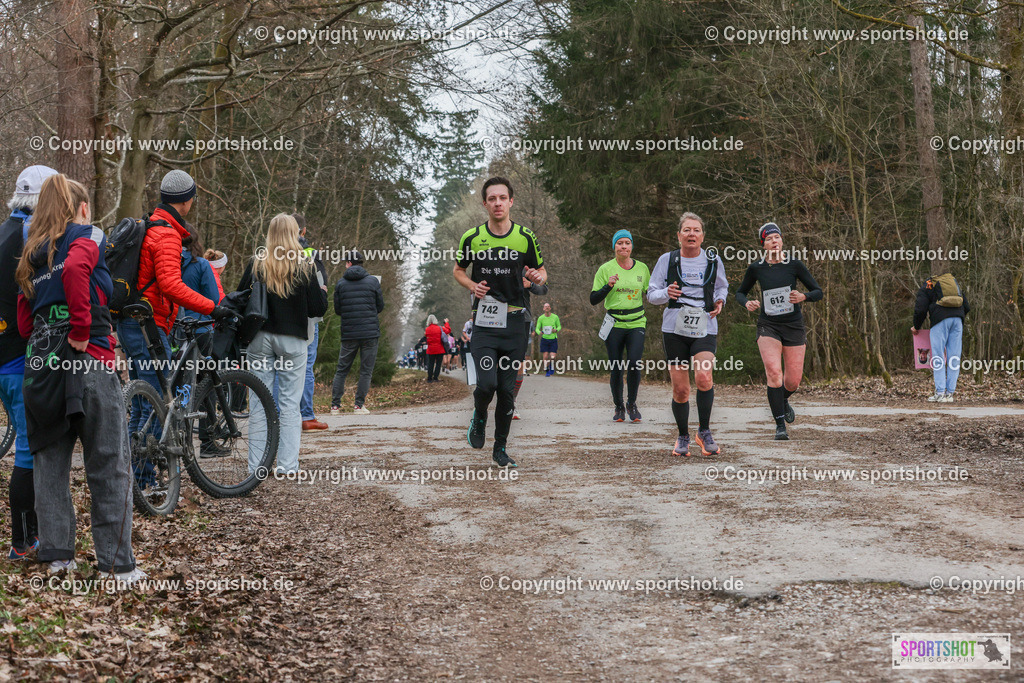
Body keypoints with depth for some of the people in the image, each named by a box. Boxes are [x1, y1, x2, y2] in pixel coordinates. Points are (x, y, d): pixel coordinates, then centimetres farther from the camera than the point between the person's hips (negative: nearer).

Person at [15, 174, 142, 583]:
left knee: (50, 461, 12)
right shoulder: (87, 237, 0)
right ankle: (118, 564, 0)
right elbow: (74, 270, -23)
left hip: (41, 364, 6)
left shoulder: (32, 255, 19)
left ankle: (57, 555, 14)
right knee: (109, 467, -1)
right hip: (87, 363, -6)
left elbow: (24, 323, 16)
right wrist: (83, 330, -17)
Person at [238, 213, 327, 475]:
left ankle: (256, 465, 6)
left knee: (259, 402, 5)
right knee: (290, 402, 4)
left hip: (260, 338, 1)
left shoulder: (256, 265, -1)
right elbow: (318, 308, -3)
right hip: (293, 340, -1)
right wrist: (323, 289, 15)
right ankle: (287, 465, 2)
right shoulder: (305, 266, -4)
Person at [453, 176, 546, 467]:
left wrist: (538, 277, -11)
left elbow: (540, 271, 13)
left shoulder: (526, 237, 1)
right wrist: (473, 286, -4)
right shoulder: (471, 238, 1)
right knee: (487, 383, -16)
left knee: (507, 390, 3)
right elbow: (458, 270, 16)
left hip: (514, 322, 1)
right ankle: (479, 418, 18)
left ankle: (500, 448, 19)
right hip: (483, 321, -1)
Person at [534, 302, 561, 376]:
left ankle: (552, 368, 23)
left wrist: (556, 330, -13)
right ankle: (547, 371, 14)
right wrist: (540, 332, -21)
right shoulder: (540, 318, -1)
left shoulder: (555, 317, -1)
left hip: (553, 339, 0)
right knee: (545, 357, -6)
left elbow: (559, 327, 11)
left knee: (552, 357, -9)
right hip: (544, 339, 0)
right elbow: (537, 329, 3)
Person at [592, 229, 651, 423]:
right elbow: (593, 300, -1)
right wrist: (608, 286, -16)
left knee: (634, 364, -13)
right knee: (616, 369, 0)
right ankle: (618, 407, 22)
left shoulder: (642, 268, 7)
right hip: (614, 324, -1)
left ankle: (631, 404, 10)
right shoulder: (606, 269, 0)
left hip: (636, 323, 1)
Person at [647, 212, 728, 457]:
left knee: (703, 377, -23)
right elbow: (651, 294, 6)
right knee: (680, 390, 1)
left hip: (705, 328, 0)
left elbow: (722, 287, 25)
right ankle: (683, 437, 21)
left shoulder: (713, 261, 6)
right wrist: (666, 293, -16)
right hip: (675, 328, 0)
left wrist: (719, 302, 3)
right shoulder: (667, 260, 3)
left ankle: (704, 431, -5)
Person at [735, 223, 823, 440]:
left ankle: (783, 401, 39)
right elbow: (740, 292, 15)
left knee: (793, 382, 2)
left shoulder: (794, 265, -4)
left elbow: (818, 292, 1)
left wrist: (804, 296, -21)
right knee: (774, 372, -22)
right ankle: (780, 425, -16)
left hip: (794, 326, 1)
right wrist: (747, 303, -7)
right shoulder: (755, 268, -1)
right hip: (768, 326, 0)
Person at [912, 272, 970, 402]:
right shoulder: (954, 281, 30)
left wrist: (916, 327, 18)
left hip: (940, 319, -4)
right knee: (954, 357, 5)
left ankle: (940, 393, -8)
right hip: (957, 319, 4)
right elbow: (967, 307, 25)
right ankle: (950, 393, 4)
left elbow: (920, 310, 4)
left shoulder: (926, 287, 17)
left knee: (938, 357, -1)